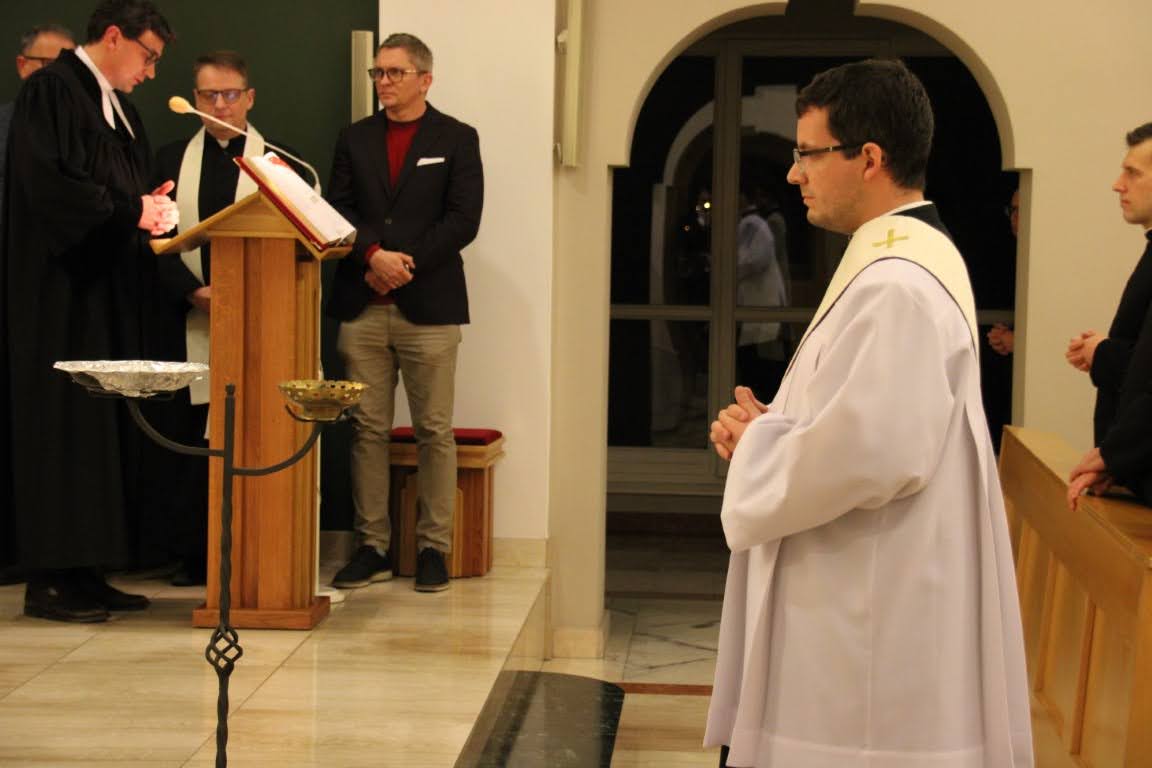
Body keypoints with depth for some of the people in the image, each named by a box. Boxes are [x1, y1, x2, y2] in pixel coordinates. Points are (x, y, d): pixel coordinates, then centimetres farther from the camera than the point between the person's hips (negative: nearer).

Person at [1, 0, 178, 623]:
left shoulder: (118, 109, 19)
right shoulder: (51, 91, -9)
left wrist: (151, 213, 0)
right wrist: (129, 210, -18)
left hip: (109, 294, 9)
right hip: (61, 290, -9)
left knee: (107, 427, 6)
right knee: (62, 427, -7)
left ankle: (86, 571, 11)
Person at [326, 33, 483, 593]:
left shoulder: (457, 139, 5)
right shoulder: (355, 138, 14)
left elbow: (463, 220, -4)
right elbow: (338, 210, 6)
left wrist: (406, 264, -12)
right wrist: (374, 256, -12)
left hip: (428, 307, -3)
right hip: (362, 307, 3)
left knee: (434, 431, 0)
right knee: (367, 429, 3)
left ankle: (433, 548, 6)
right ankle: (373, 547, 10)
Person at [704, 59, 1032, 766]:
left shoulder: (897, 284, -21)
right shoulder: (910, 257, 13)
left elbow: (870, 453, -29)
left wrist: (758, 441, -11)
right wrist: (765, 430, 3)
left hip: (872, 616, -11)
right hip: (859, 601, 11)